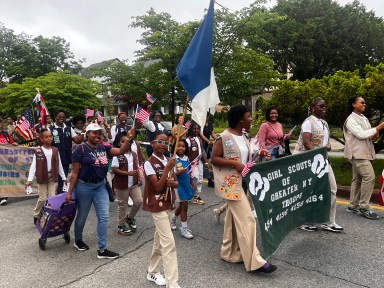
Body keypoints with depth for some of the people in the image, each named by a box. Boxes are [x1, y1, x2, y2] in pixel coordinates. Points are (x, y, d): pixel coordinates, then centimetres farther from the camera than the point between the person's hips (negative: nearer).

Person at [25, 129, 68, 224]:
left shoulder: (55, 150, 3)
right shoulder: (38, 151, -7)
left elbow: (59, 165, 8)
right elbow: (33, 166, -9)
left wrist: (64, 177, 9)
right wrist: (30, 179, -17)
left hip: (53, 177, 3)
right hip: (42, 177, -3)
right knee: (43, 198, 4)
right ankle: (36, 215, 26)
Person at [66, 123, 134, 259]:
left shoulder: (104, 148, 2)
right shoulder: (81, 149, -11)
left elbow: (121, 151, -7)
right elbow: (75, 172, -10)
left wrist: (128, 138, -22)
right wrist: (70, 192, -9)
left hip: (101, 186, 5)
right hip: (84, 186, -4)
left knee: (104, 217, 1)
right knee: (82, 216, 15)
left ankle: (102, 249, 11)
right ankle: (78, 240, 43)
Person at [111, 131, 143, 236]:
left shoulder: (134, 154, 7)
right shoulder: (117, 155, -12)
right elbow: (114, 169, -16)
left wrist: (140, 177, -1)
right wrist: (128, 173, -22)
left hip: (134, 183, 5)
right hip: (121, 185, -5)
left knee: (139, 201, -1)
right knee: (122, 205, 7)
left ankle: (130, 217, 26)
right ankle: (121, 226, 25)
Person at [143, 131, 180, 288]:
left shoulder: (168, 160, 7)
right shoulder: (149, 163, -14)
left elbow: (176, 183, 10)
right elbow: (158, 187, -20)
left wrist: (172, 182, -13)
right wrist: (167, 168, -26)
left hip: (169, 203, 7)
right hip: (157, 205, -7)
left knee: (160, 239, 18)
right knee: (169, 243, -10)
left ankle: (152, 272, 35)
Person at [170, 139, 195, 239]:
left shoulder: (187, 158, 5)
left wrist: (192, 184, 17)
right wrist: (178, 172, -33)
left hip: (186, 185, 7)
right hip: (179, 185, -7)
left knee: (182, 205, 18)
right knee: (184, 205, -2)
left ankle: (172, 220, 42)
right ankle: (184, 228, 12)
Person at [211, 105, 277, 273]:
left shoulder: (242, 137, 11)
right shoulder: (224, 138, -15)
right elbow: (214, 159, -15)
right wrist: (234, 163, -23)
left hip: (242, 182, 9)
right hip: (231, 183, -9)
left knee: (233, 218, 16)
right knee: (246, 219, -8)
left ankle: (230, 253, 29)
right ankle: (254, 261, 1)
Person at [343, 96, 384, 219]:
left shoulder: (363, 118, 17)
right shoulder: (351, 120, -11)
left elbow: (367, 134, 22)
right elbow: (361, 134, -20)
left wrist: (373, 136, 0)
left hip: (364, 152, 9)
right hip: (357, 153, -9)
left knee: (357, 179, 11)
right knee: (369, 177, -15)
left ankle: (353, 206, 18)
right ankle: (364, 207, -8)